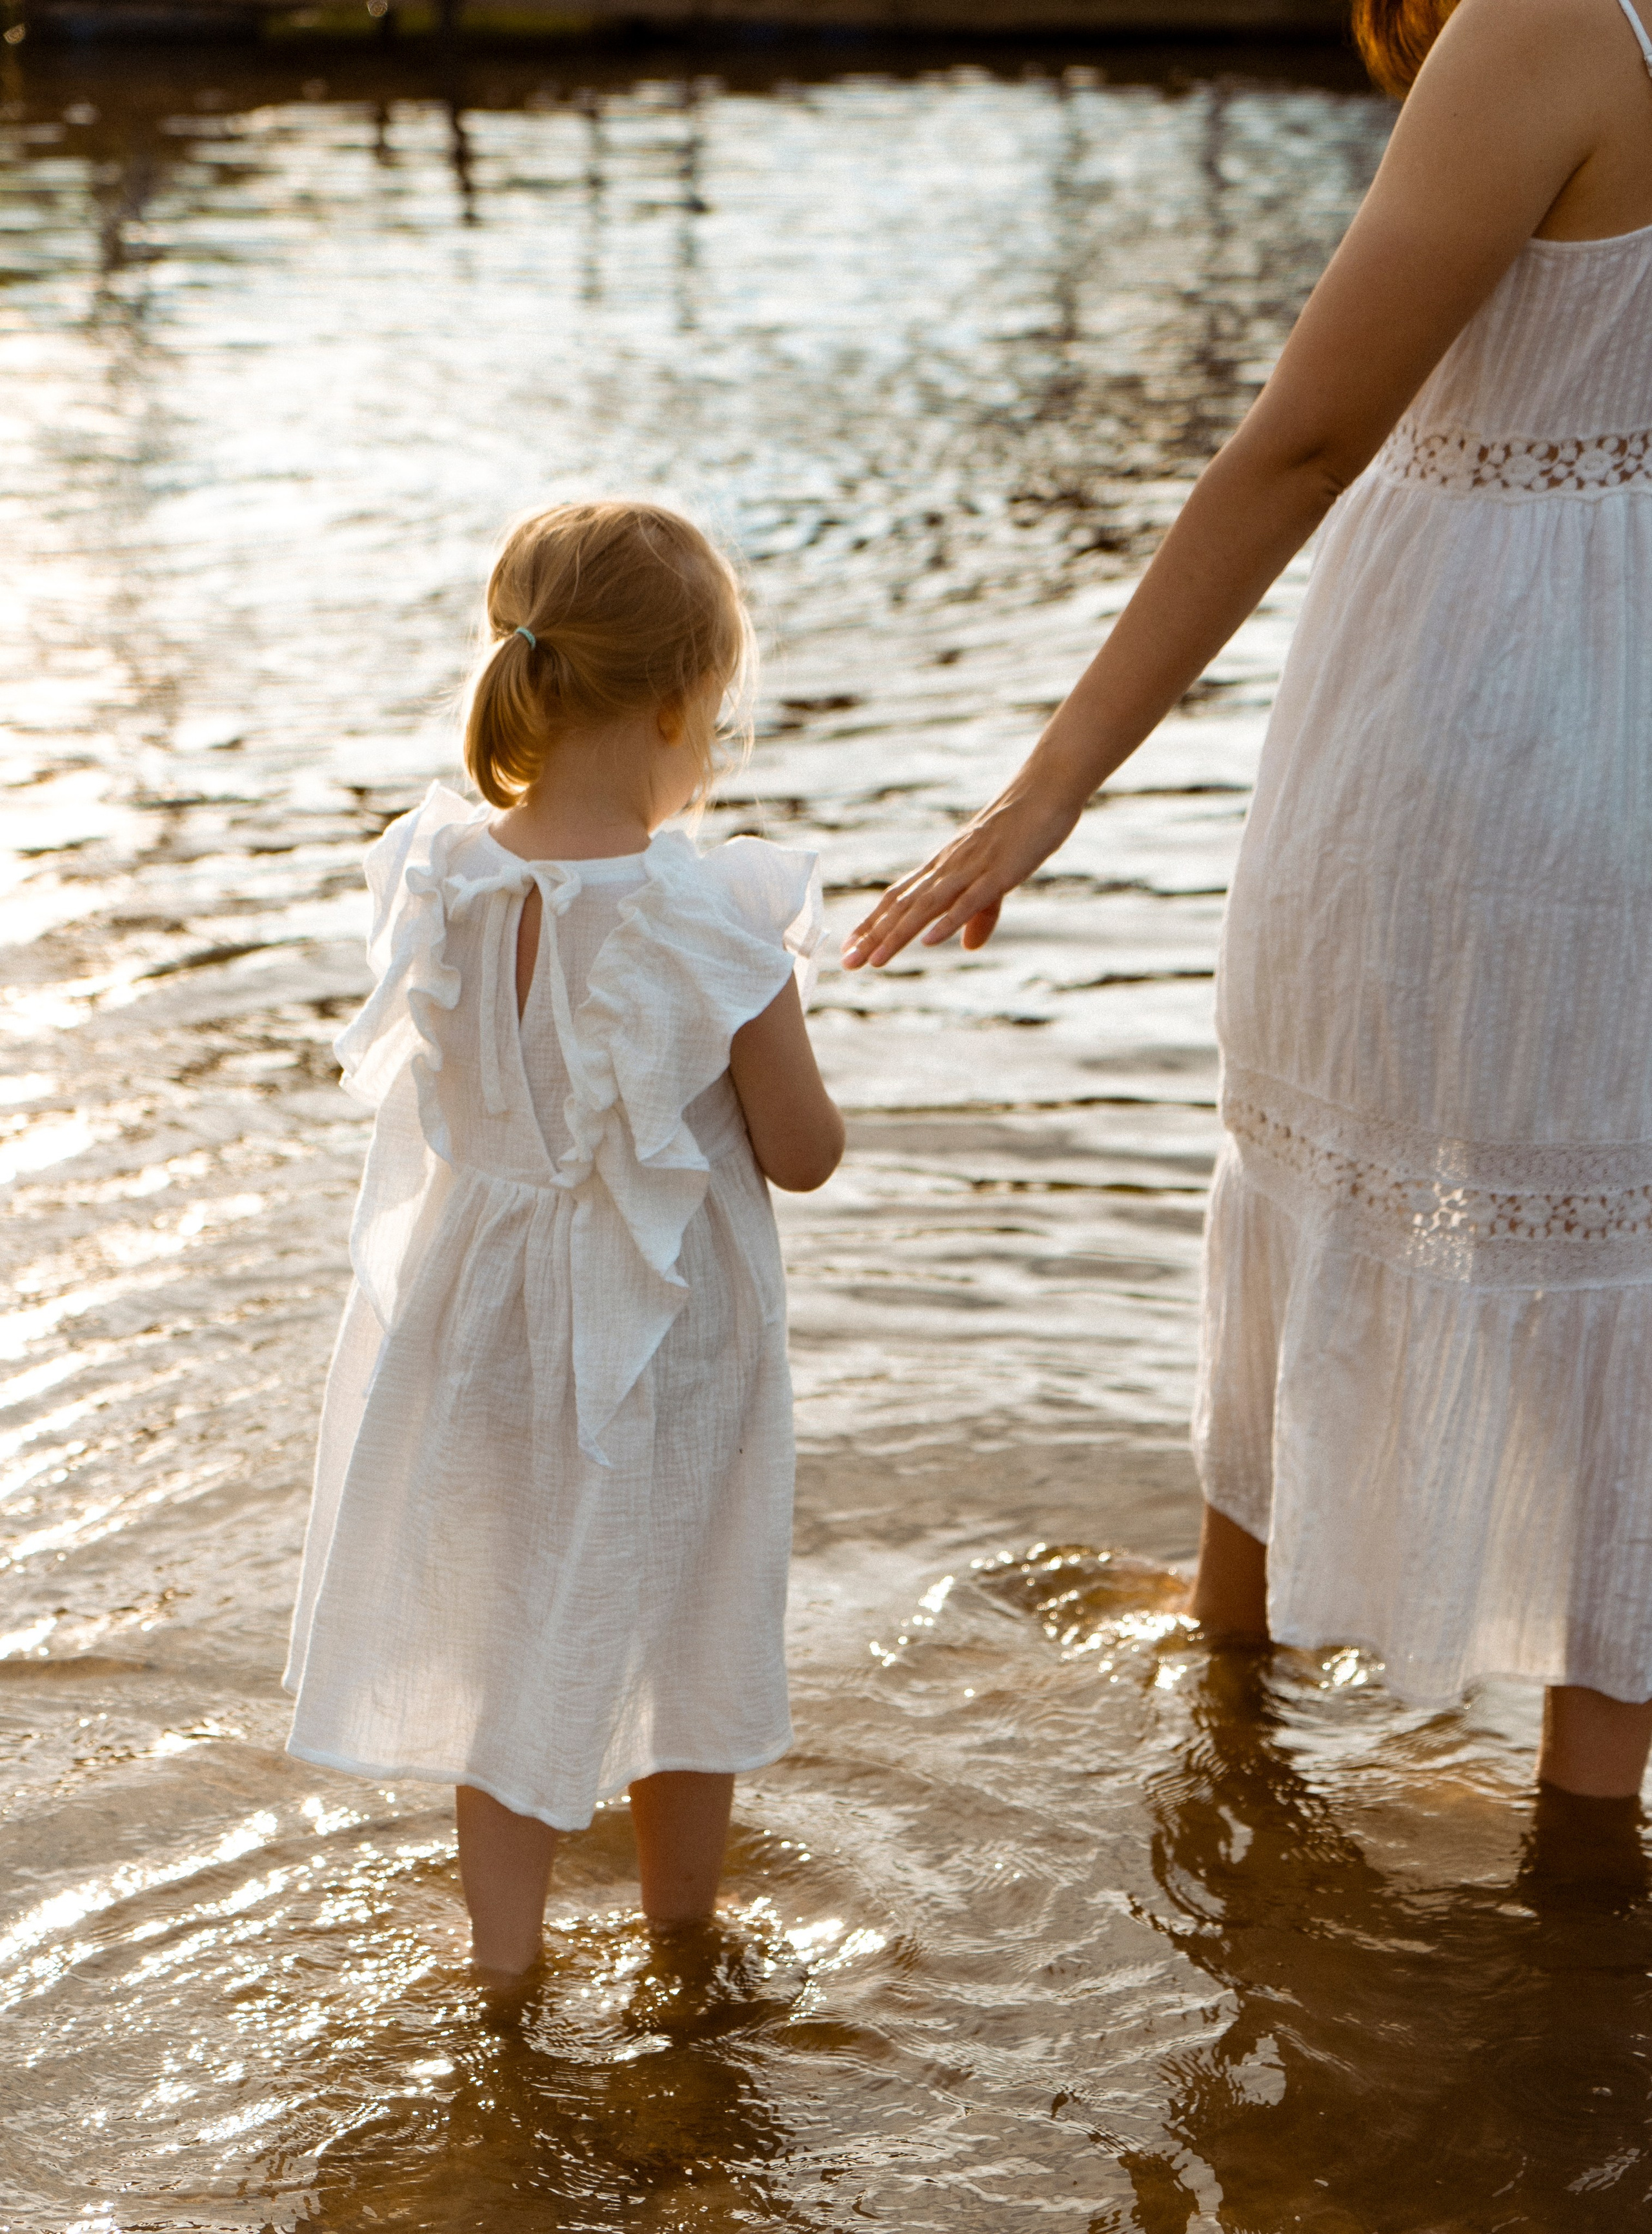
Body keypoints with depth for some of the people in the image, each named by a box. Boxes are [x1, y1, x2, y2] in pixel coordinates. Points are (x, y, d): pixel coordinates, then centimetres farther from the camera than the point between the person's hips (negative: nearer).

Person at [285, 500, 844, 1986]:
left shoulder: (435, 873, -14)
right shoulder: (717, 929, -26)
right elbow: (803, 1155, -15)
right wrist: (797, 1065, 3)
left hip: (480, 1309, 3)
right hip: (665, 1330, -3)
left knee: (508, 1630, 21)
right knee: (680, 1629, 20)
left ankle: (505, 1944, 32)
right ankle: (683, 1930, 39)